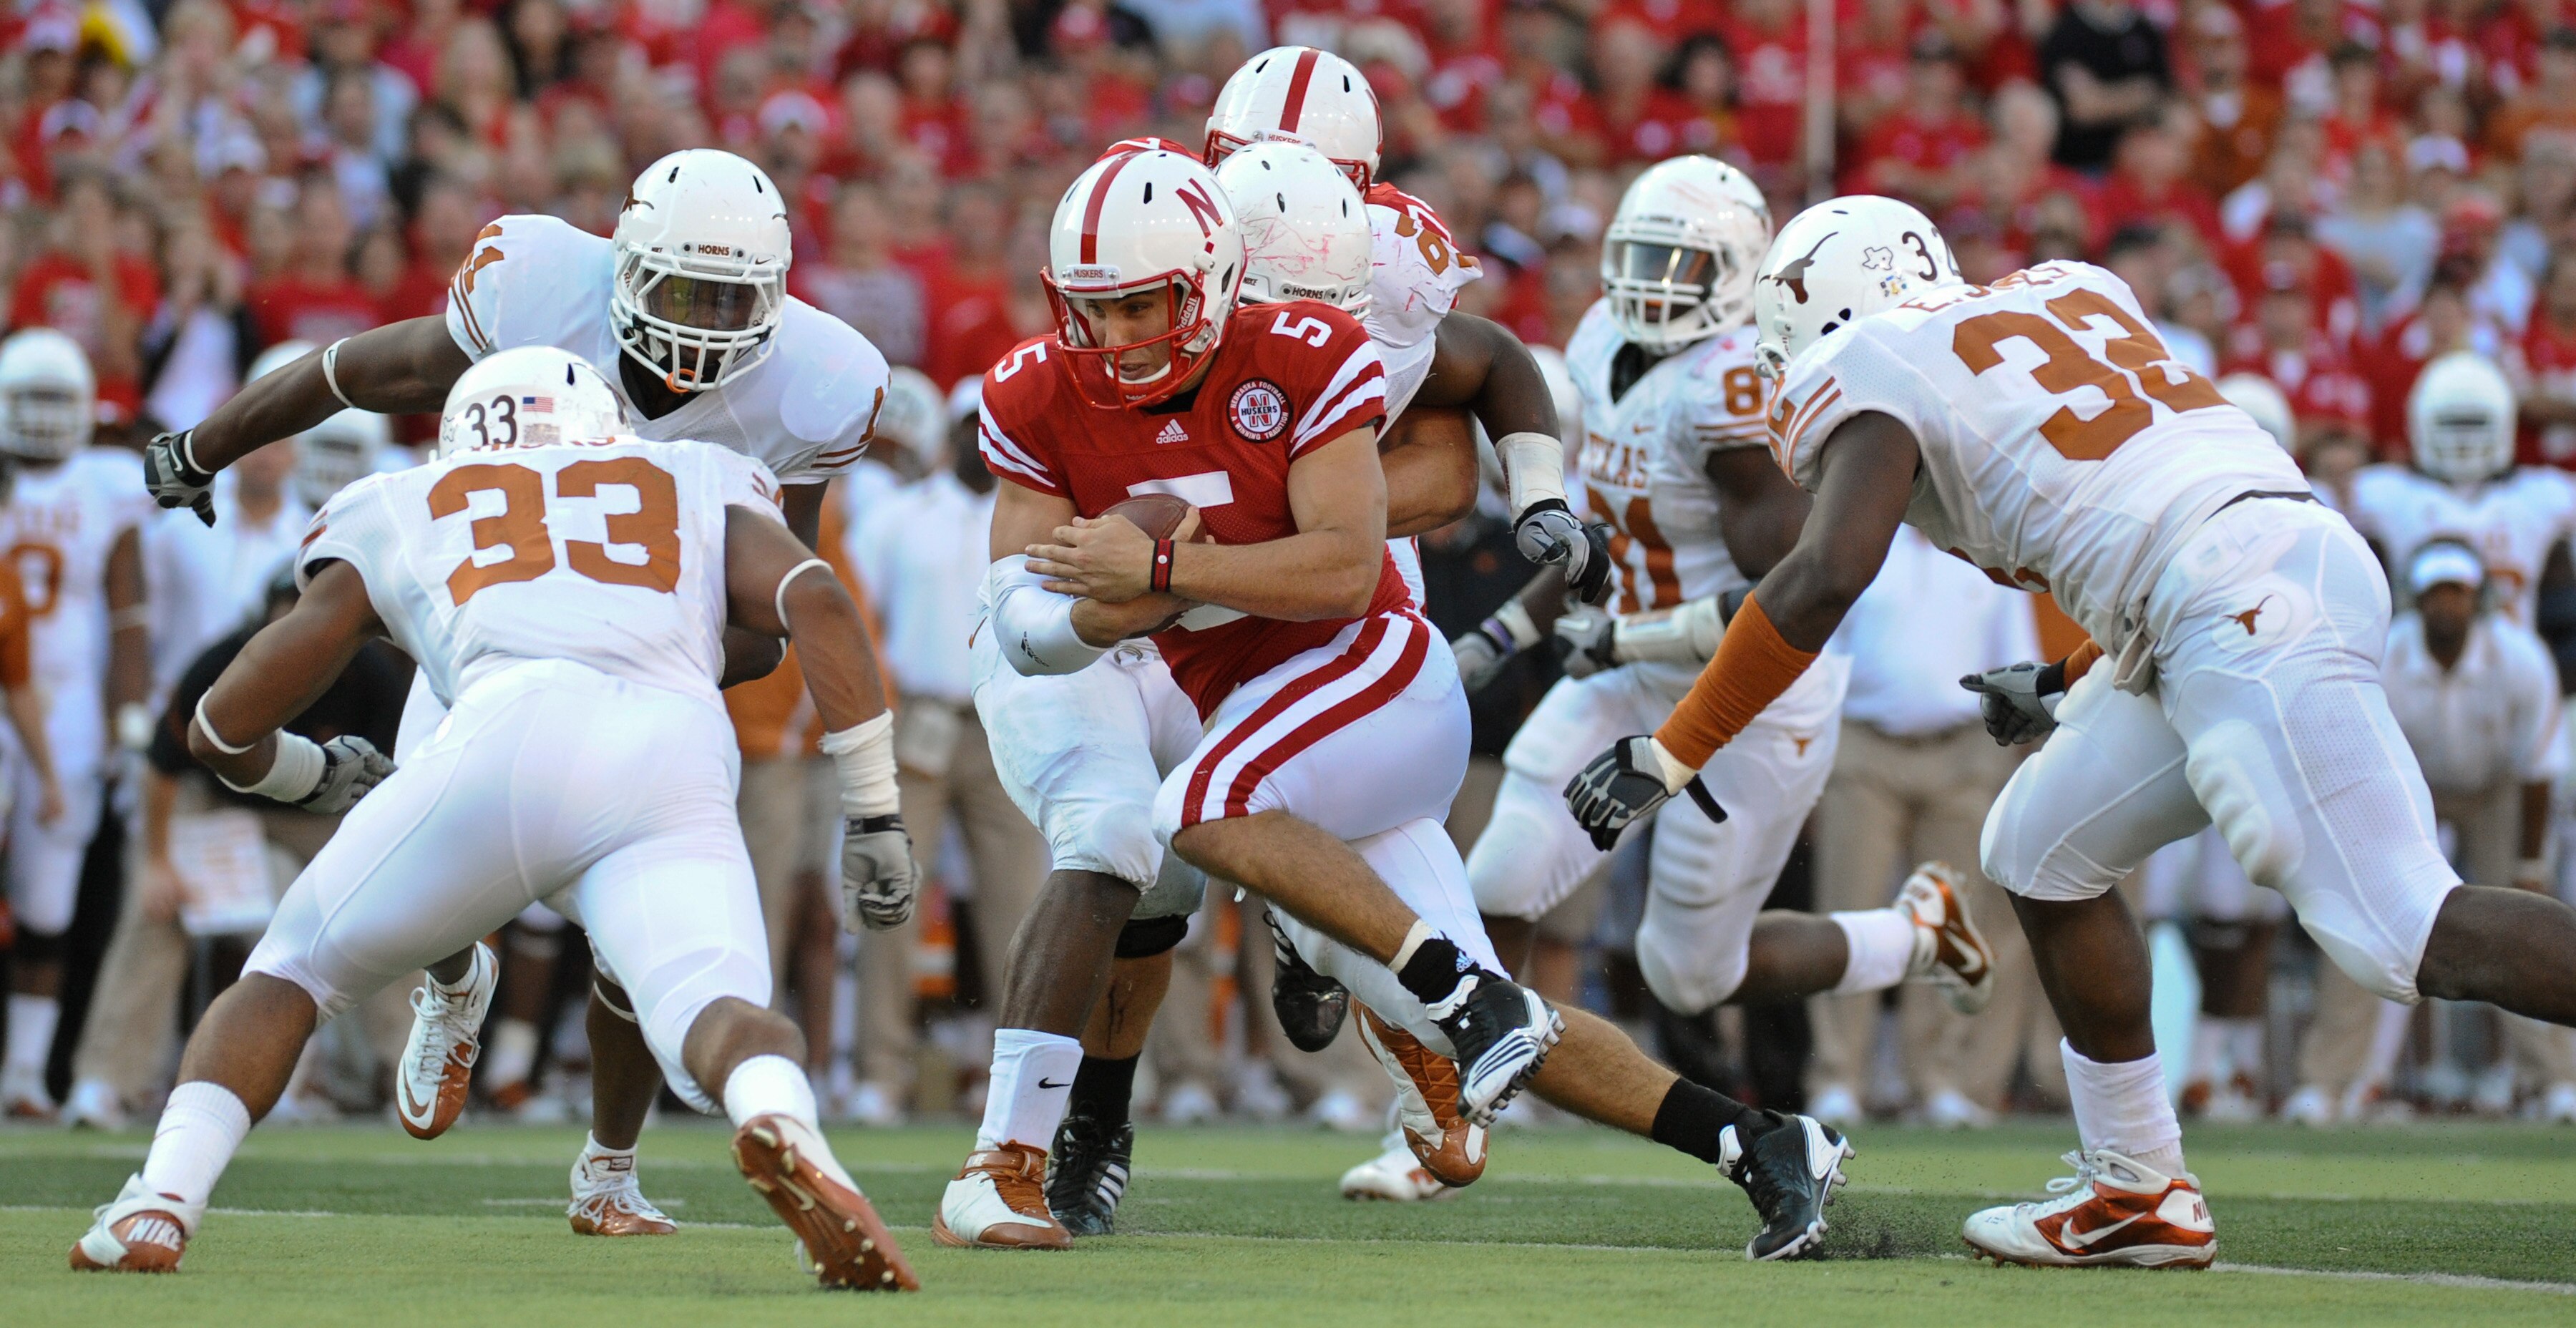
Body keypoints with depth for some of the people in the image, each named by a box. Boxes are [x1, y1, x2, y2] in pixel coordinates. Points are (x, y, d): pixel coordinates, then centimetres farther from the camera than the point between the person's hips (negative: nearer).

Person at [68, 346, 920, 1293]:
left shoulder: (395, 517, 33)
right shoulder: (703, 487, 35)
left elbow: (224, 730, 32)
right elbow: (817, 602, 15)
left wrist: (315, 777, 54)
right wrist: (875, 817, 16)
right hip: (678, 769, 0)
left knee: (289, 974, 19)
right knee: (711, 1014, -13)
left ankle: (158, 1205, 0)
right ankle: (782, 1126, -48)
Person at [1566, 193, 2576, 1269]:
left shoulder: (1875, 376, 2)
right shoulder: (2060, 294, 26)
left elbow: (1828, 575, -13)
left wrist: (1672, 754, -8)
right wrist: (2070, 685, 35)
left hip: (2249, 613, -9)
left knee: (2409, 932, -13)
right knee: (2042, 852, 18)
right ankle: (2139, 1194, 21)